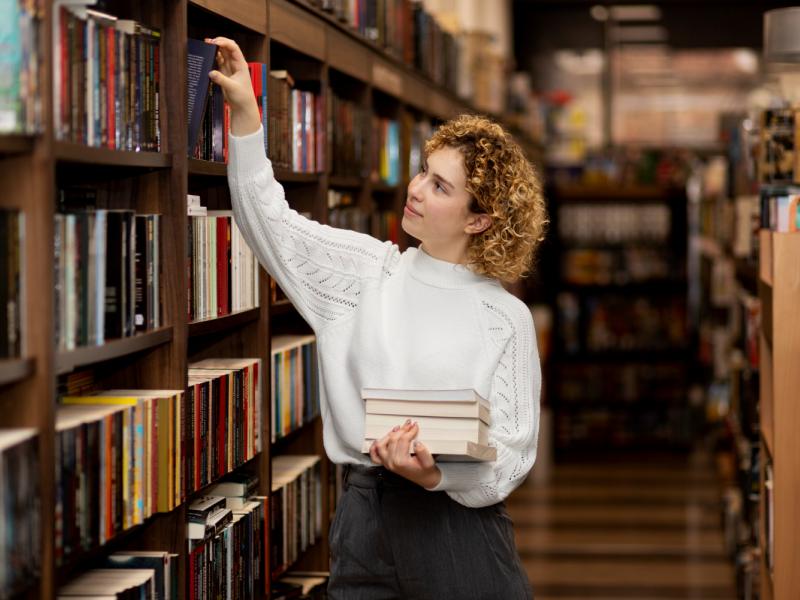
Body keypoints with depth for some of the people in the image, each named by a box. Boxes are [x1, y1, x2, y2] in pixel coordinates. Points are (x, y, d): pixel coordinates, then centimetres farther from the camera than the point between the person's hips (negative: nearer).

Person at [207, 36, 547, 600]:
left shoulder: (506, 318, -2)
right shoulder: (371, 270, 8)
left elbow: (512, 451, -4)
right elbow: (271, 220, 4)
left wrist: (439, 474, -24)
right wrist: (245, 112, -5)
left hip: (459, 522, -3)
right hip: (366, 521, 3)